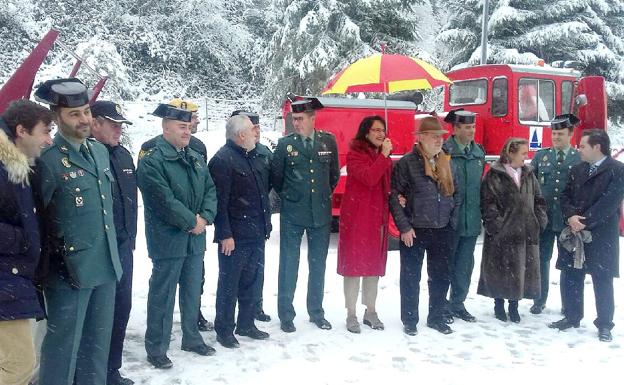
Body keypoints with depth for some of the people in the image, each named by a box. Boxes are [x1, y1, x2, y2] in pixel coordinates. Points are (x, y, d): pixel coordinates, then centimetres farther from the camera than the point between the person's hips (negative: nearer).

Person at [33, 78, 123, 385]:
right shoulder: (47, 159, -13)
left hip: (106, 265, 7)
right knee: (63, 345, 5)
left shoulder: (100, 150, 10)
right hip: (70, 269, -6)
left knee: (98, 342, 18)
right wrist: (54, 254, -8)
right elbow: (35, 216, -12)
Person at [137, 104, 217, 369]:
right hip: (168, 239, -7)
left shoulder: (197, 158, 11)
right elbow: (164, 200, -21)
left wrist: (205, 218, -7)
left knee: (193, 290, 18)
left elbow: (210, 190, 10)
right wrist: (192, 222, -14)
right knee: (163, 295, 2)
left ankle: (191, 338, 34)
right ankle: (156, 348, 16)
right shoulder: (151, 161, -14)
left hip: (196, 237, 7)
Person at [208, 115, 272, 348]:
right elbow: (220, 201, -17)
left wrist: (265, 225, 17)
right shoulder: (222, 160, -12)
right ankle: (224, 330, 15)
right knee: (229, 284, 3)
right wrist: (225, 234, -19)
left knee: (252, 282, 15)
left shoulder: (251, 157, 14)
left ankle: (246, 324, 29)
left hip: (256, 234, 8)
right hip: (235, 236, -8)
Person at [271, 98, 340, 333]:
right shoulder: (285, 143, -3)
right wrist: (287, 197, 9)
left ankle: (316, 312, 26)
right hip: (292, 215, -2)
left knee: (318, 265, 12)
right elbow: (275, 176, 6)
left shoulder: (328, 141, 2)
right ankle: (286, 315, 16)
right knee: (289, 265, 4)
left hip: (321, 213, 2)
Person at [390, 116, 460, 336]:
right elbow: (394, 196, -11)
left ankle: (436, 318, 29)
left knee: (441, 277, 13)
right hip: (414, 231, -5)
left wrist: (452, 222, 6)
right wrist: (404, 227, -14)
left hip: (443, 231, 5)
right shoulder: (407, 163, -9)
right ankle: (409, 321, 20)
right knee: (411, 278, 6)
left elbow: (456, 195, 15)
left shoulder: (446, 163, 9)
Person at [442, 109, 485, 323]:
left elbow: (480, 185, 17)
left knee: (465, 265, 14)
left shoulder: (479, 153, 10)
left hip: (471, 221, 6)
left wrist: (480, 213, 15)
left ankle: (457, 304, 28)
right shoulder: (444, 152, -11)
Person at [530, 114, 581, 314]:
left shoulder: (580, 159, 1)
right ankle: (539, 300, 21)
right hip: (544, 217, 1)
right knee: (542, 259, 9)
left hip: (568, 220, -1)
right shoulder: (541, 156, 6)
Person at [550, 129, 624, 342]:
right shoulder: (577, 169, 12)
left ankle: (604, 325, 15)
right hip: (574, 233, 5)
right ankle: (571, 317, 24)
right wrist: (571, 216, -10)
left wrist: (584, 222, -16)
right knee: (571, 277, 10)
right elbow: (566, 195, 9)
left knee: (602, 281, 3)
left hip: (602, 235, -5)